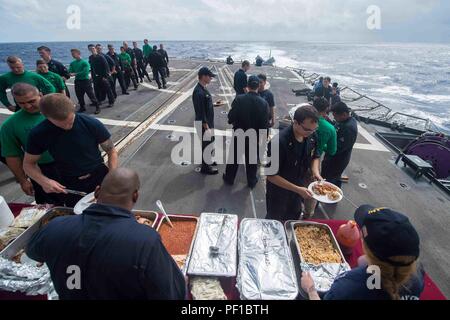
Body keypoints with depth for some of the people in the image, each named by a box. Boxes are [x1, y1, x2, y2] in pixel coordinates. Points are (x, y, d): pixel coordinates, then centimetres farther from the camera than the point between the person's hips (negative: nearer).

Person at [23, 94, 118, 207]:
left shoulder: (91, 124, -18)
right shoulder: (38, 133, -14)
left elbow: (111, 151, -7)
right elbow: (28, 164, 0)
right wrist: (43, 181, -20)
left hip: (100, 176, -1)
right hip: (71, 185, 1)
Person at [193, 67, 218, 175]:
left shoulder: (203, 88, 5)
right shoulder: (199, 92, -26)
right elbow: (200, 113, -26)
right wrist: (206, 127, -22)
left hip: (208, 122, 9)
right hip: (204, 124, -9)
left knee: (209, 142, 24)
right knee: (206, 144, 5)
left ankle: (207, 160, 44)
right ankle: (205, 167, 22)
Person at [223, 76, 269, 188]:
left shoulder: (239, 99, -18)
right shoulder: (263, 103, -14)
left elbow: (231, 118, -16)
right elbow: (265, 123, -11)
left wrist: (233, 121, 7)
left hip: (239, 134, 0)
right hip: (255, 136, 1)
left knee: (234, 157, 18)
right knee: (252, 159, 18)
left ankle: (229, 178, 34)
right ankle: (252, 182, 34)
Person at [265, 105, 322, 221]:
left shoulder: (312, 136, -12)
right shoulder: (279, 141, -32)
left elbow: (315, 156, 7)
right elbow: (271, 175, -27)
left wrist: (316, 172, -12)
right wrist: (297, 189, -29)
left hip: (299, 190, 6)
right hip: (279, 192, -5)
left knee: (293, 221, 26)